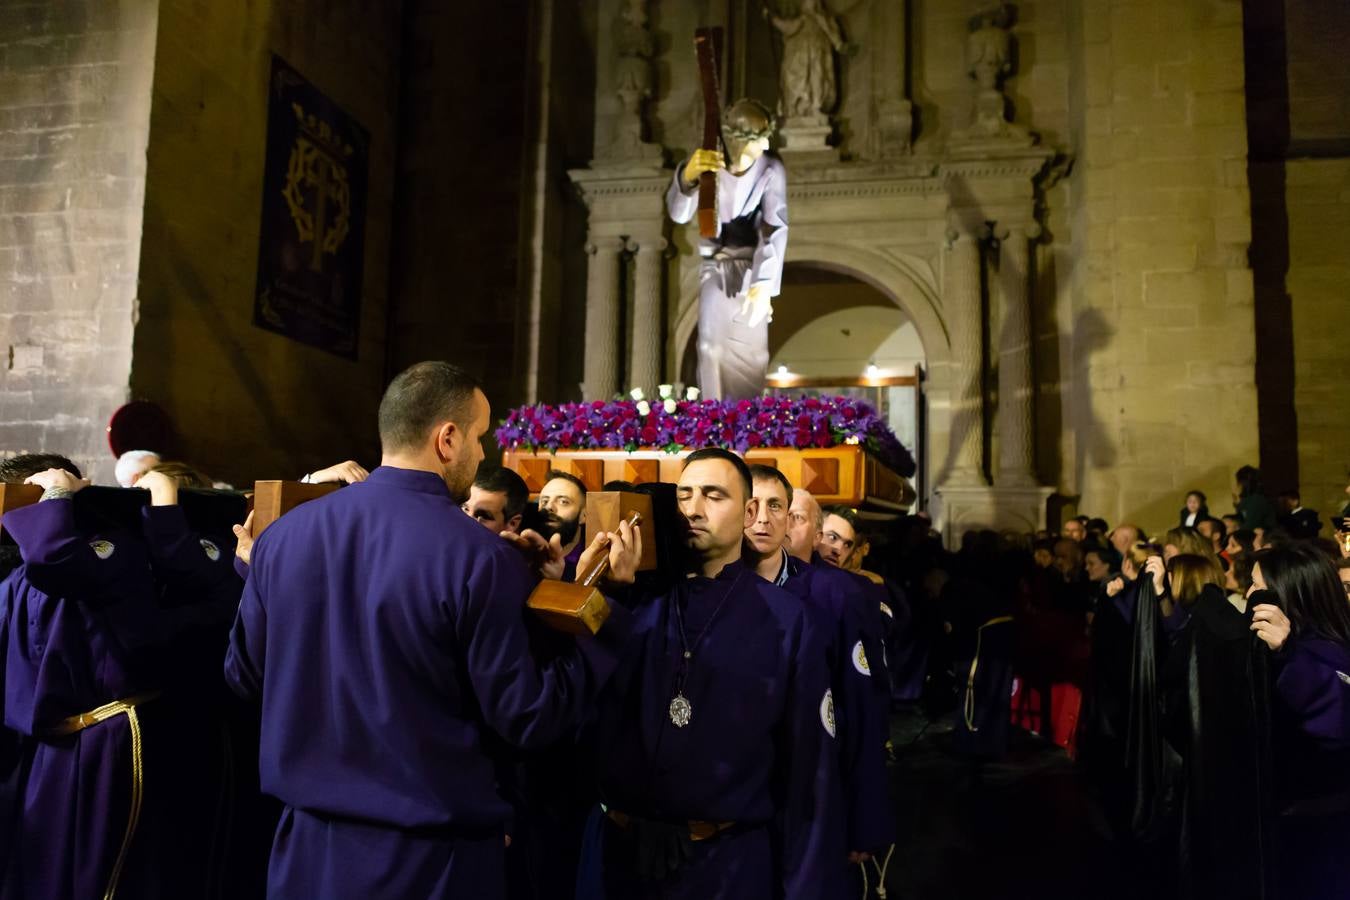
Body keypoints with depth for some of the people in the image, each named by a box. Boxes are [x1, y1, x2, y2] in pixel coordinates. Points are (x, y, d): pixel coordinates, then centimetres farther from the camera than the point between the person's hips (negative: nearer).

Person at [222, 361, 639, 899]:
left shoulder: (282, 535, -4)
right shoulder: (480, 558, -19)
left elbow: (243, 677, 9)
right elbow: (529, 720, -15)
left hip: (307, 843, 5)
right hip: (431, 856, -4)